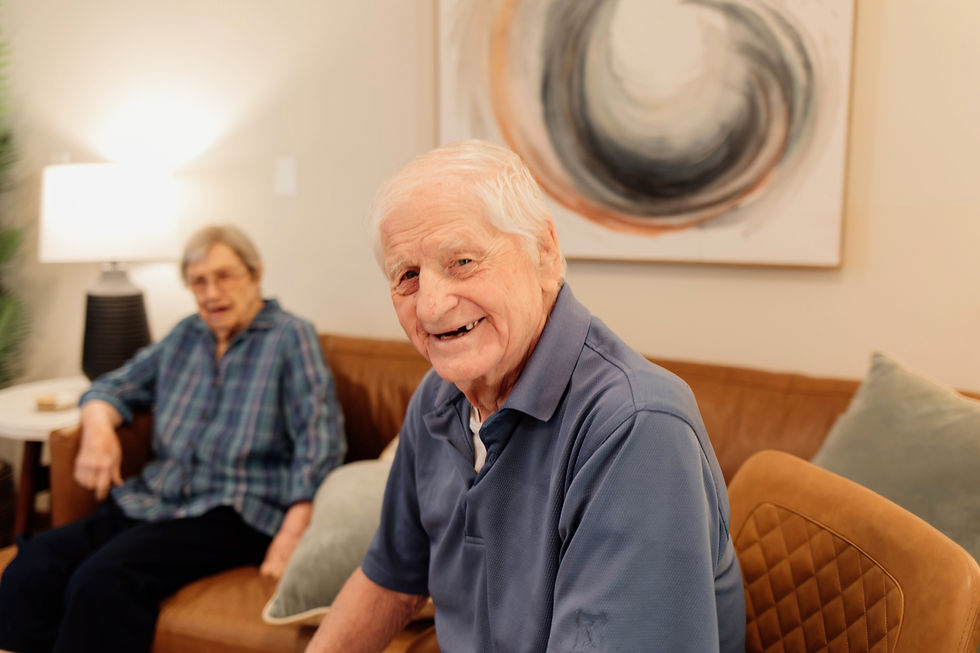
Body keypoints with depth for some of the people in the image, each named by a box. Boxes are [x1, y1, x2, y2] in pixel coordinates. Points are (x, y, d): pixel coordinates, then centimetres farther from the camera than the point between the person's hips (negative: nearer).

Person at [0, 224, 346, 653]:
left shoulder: (291, 337, 1)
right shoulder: (186, 336, 20)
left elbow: (320, 440, -9)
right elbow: (113, 387, 24)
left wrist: (291, 536, -20)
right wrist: (98, 427, -1)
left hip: (236, 514, -6)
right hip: (154, 500, 6)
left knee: (103, 579, -29)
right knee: (35, 561, -19)